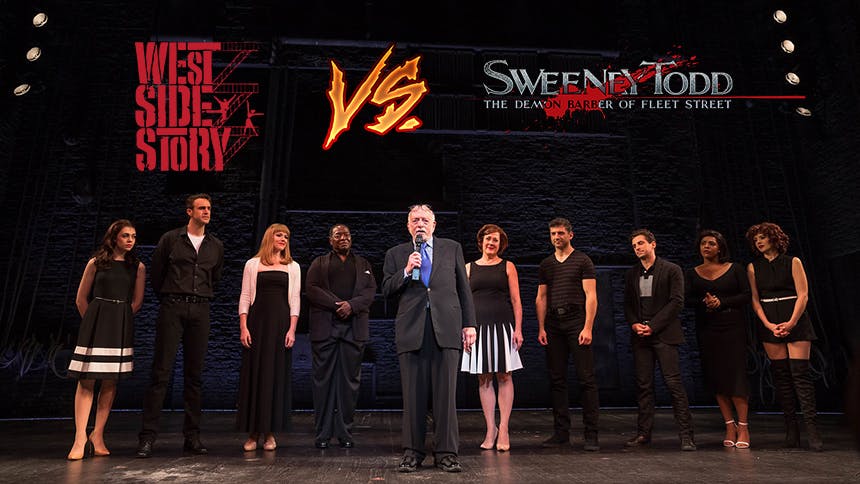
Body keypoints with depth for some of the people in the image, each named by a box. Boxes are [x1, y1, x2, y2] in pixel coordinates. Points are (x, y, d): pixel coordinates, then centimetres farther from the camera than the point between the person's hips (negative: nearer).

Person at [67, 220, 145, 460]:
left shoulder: (137, 267, 7)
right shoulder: (96, 263, 4)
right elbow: (81, 299, 10)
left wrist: (120, 319, 8)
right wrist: (93, 321, 13)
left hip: (121, 328, 2)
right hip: (95, 323, -1)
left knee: (110, 382, 4)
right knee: (87, 380, -6)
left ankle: (97, 437, 10)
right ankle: (80, 439, -4)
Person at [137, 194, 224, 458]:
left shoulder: (216, 246, 12)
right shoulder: (170, 239, 4)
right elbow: (156, 273, 10)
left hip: (200, 311, 3)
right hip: (172, 309, -3)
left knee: (195, 374, 5)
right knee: (161, 372, -4)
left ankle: (192, 436, 11)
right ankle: (147, 436, 3)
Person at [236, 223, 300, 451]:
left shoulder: (292, 267, 11)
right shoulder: (253, 264, 9)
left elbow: (295, 300, 6)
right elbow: (245, 297, 5)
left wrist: (292, 329, -4)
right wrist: (243, 327, -5)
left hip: (281, 323, 1)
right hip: (257, 321, 0)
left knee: (276, 376, 1)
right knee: (253, 374, 0)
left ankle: (270, 433, 10)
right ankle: (252, 433, 10)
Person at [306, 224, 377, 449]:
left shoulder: (363, 264, 20)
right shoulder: (319, 263, 16)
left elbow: (370, 290, 7)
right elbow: (312, 289, 1)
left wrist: (351, 305, -11)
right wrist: (336, 304, -11)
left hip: (354, 327, 1)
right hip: (325, 327, -1)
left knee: (350, 380, 1)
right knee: (324, 379, -1)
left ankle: (345, 433, 8)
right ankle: (322, 433, 6)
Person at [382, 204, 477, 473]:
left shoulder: (452, 248, 14)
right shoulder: (396, 254, 14)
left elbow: (463, 288, 11)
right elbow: (386, 290, 7)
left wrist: (469, 324, 5)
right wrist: (406, 271, -8)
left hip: (446, 329, 0)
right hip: (411, 330, 1)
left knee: (445, 393, 1)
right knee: (413, 395, 5)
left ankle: (446, 453, 12)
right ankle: (412, 452, 18)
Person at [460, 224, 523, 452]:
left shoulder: (507, 267, 8)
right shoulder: (470, 268, 12)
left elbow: (516, 300, 4)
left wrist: (518, 329, -4)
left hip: (502, 326, -1)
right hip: (479, 327, 2)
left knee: (504, 376, -1)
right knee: (484, 379, 4)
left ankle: (503, 430, 7)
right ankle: (490, 429, 14)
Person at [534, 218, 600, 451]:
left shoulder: (582, 261, 3)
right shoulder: (546, 264, 16)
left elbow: (591, 296, -4)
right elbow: (541, 298, 14)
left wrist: (588, 327, -13)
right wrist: (541, 328, 4)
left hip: (576, 321, -4)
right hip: (553, 325, 5)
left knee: (586, 378, -5)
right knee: (557, 379, 7)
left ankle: (591, 434, 2)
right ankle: (561, 432, 15)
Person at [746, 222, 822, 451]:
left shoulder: (792, 262, 3)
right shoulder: (753, 267, 8)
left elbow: (803, 295, -3)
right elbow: (755, 300, 5)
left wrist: (792, 322, -13)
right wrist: (769, 325, -7)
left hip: (796, 322, -2)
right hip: (769, 324, 2)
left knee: (800, 372, -9)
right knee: (781, 375, 2)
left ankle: (811, 428, -6)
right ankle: (791, 427, 6)